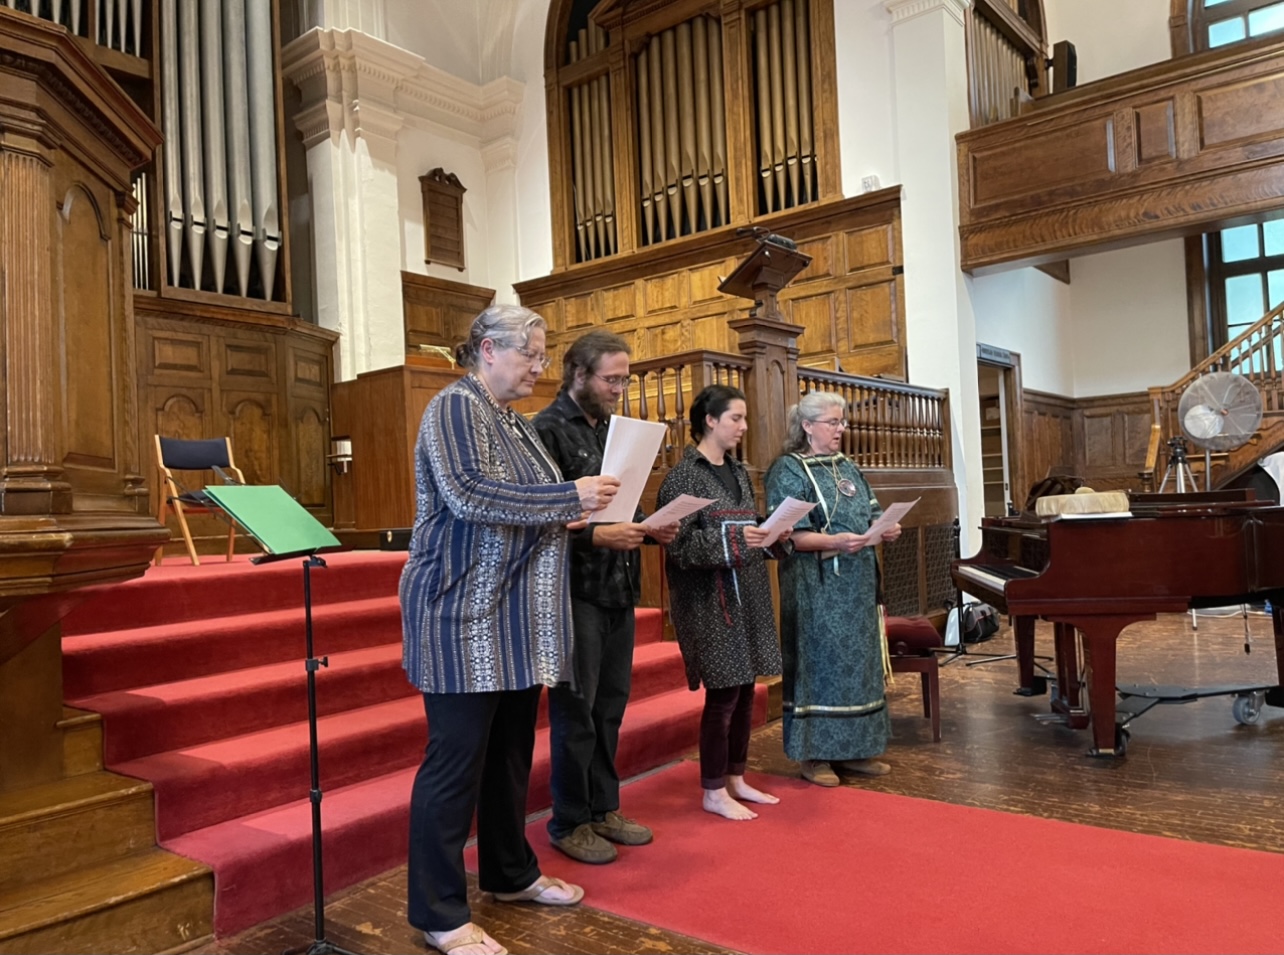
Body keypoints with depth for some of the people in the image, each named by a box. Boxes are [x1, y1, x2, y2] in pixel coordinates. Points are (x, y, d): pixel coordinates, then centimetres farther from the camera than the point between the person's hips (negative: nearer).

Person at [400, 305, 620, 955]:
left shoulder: (514, 421, 16)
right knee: (456, 759, -2)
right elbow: (467, 493, -24)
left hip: (515, 618, 9)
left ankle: (511, 873, 33)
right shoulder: (455, 406, -10)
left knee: (511, 749, 17)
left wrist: (568, 511, 5)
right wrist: (569, 497, -21)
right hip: (464, 611, -9)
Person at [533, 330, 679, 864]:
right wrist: (598, 535, -25)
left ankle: (603, 808, 29)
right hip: (576, 592, -8)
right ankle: (568, 822, 18)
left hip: (618, 587, 8)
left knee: (610, 706, 15)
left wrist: (649, 529, 2)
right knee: (575, 709, 3)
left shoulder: (612, 429, 14)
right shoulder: (549, 430, -10)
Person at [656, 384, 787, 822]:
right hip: (710, 599, -7)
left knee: (745, 689, 12)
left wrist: (773, 534, -2)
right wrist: (733, 540, -25)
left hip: (748, 593, 8)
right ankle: (713, 793, 13)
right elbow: (678, 542, -16)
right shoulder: (684, 475, -11)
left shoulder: (739, 472, 12)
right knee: (722, 692, -1)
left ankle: (735, 778, 27)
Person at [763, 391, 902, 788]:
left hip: (857, 583, 7)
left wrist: (886, 528, -7)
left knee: (858, 660, 11)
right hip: (815, 587, -7)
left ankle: (852, 749, 23)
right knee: (820, 660, -2)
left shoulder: (848, 468, 14)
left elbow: (870, 516, 16)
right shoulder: (788, 470, -8)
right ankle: (815, 754, 10)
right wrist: (833, 541, -29)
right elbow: (788, 535, -15)